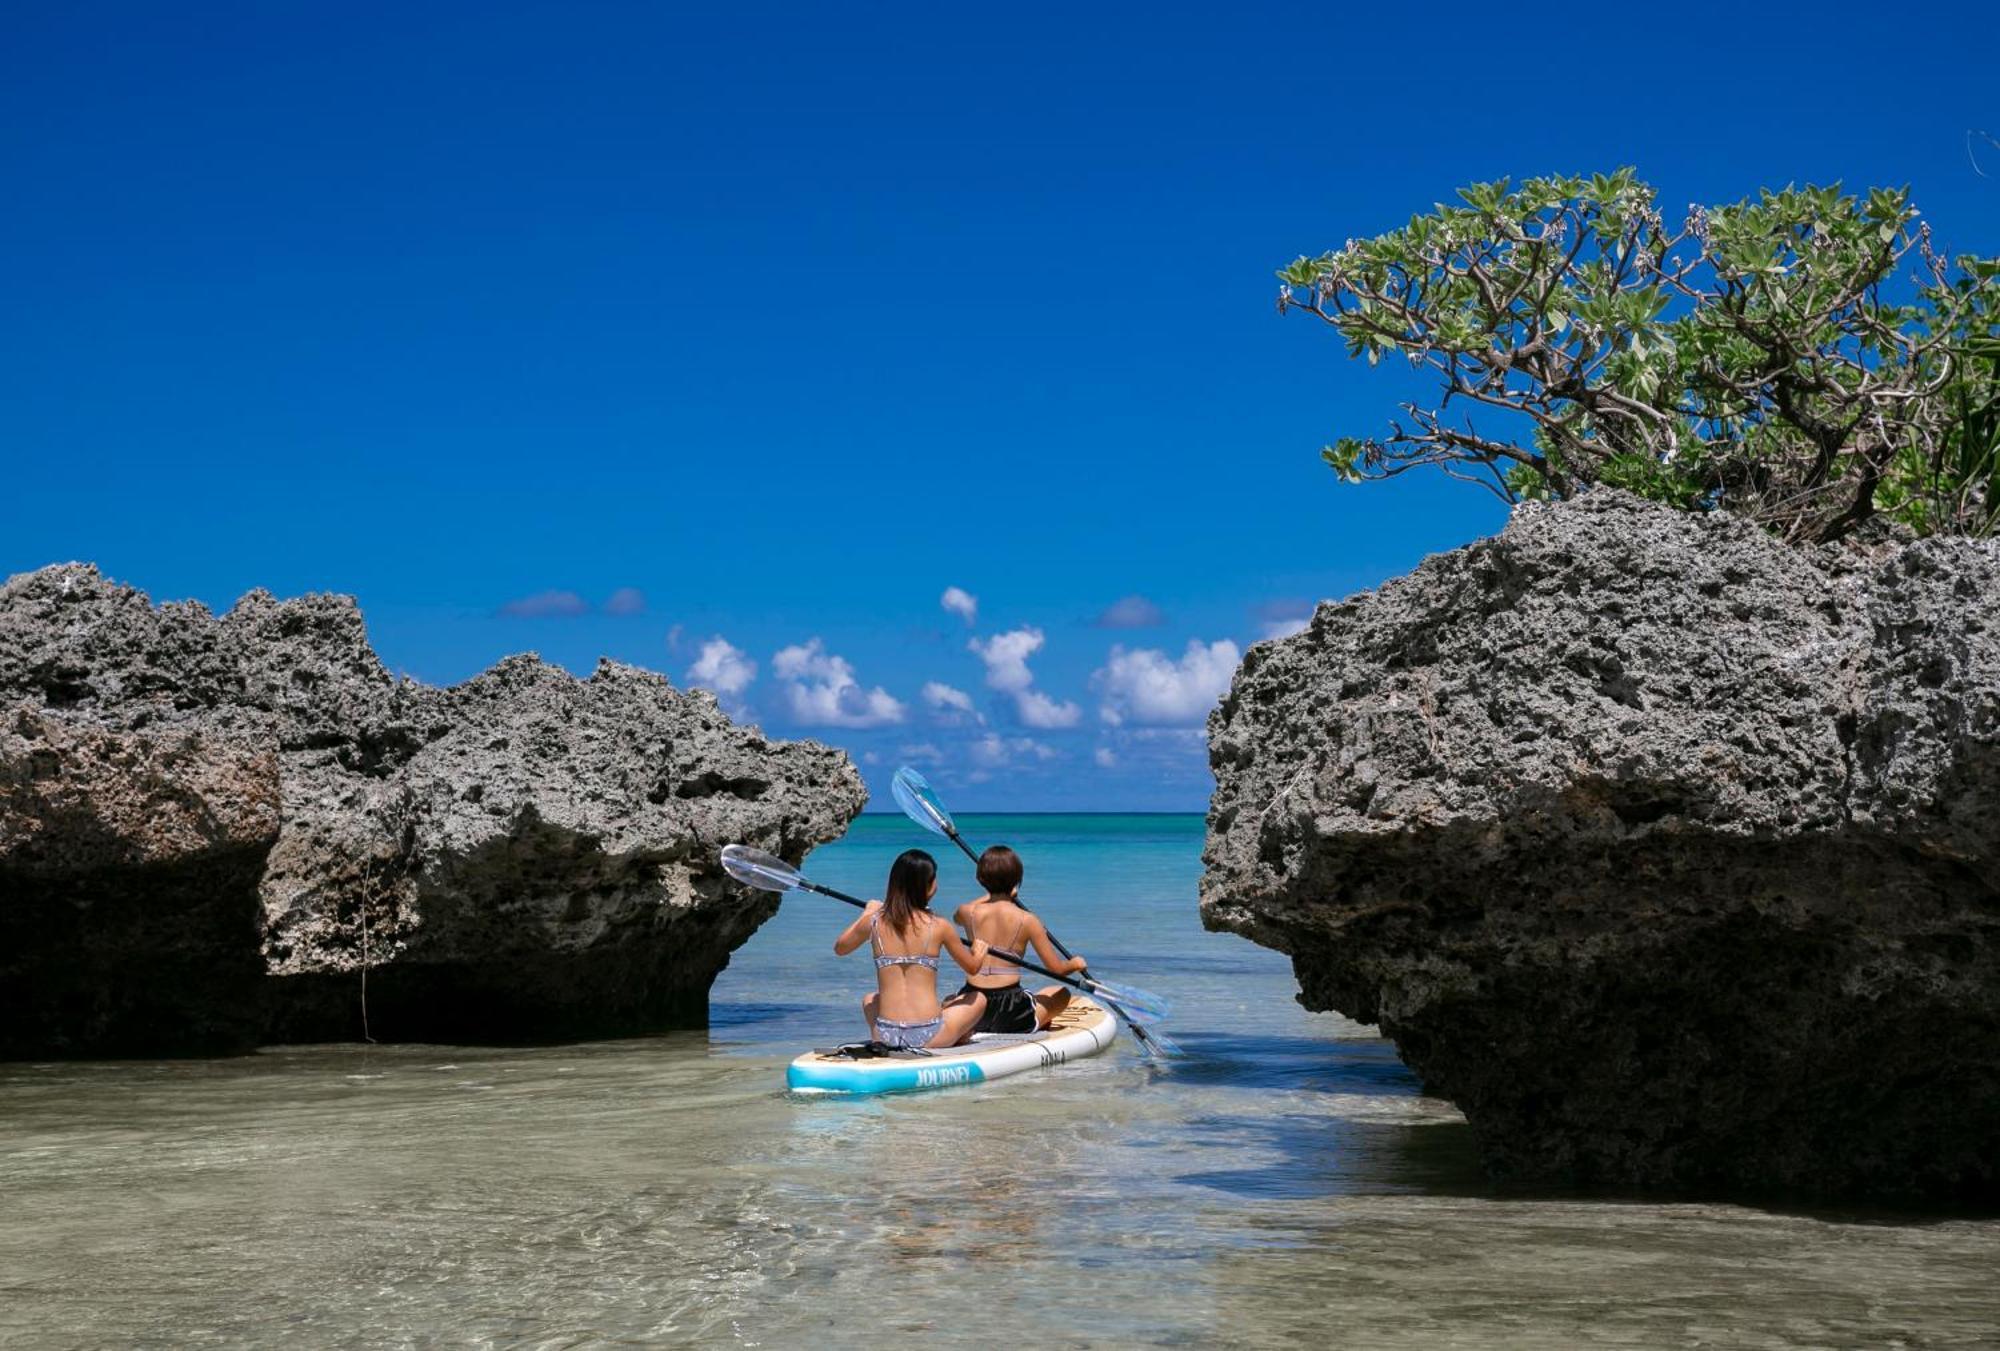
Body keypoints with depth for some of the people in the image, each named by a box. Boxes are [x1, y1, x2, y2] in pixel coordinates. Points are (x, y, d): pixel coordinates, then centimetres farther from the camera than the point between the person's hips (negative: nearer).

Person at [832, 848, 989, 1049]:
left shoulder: (874, 922, -2)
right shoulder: (939, 927, -7)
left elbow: (839, 948, 20)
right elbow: (972, 967, 11)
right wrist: (980, 951, 34)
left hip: (885, 1037, 3)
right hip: (929, 1037, -3)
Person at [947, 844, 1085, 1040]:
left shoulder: (968, 913, 0)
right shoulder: (1027, 920, -8)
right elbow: (1057, 969, -2)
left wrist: (993, 895, 40)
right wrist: (1076, 963, 21)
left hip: (972, 1001, 3)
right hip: (1009, 1007, -3)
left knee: (949, 1004, 38)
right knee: (1062, 993, 24)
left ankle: (968, 1029, 13)